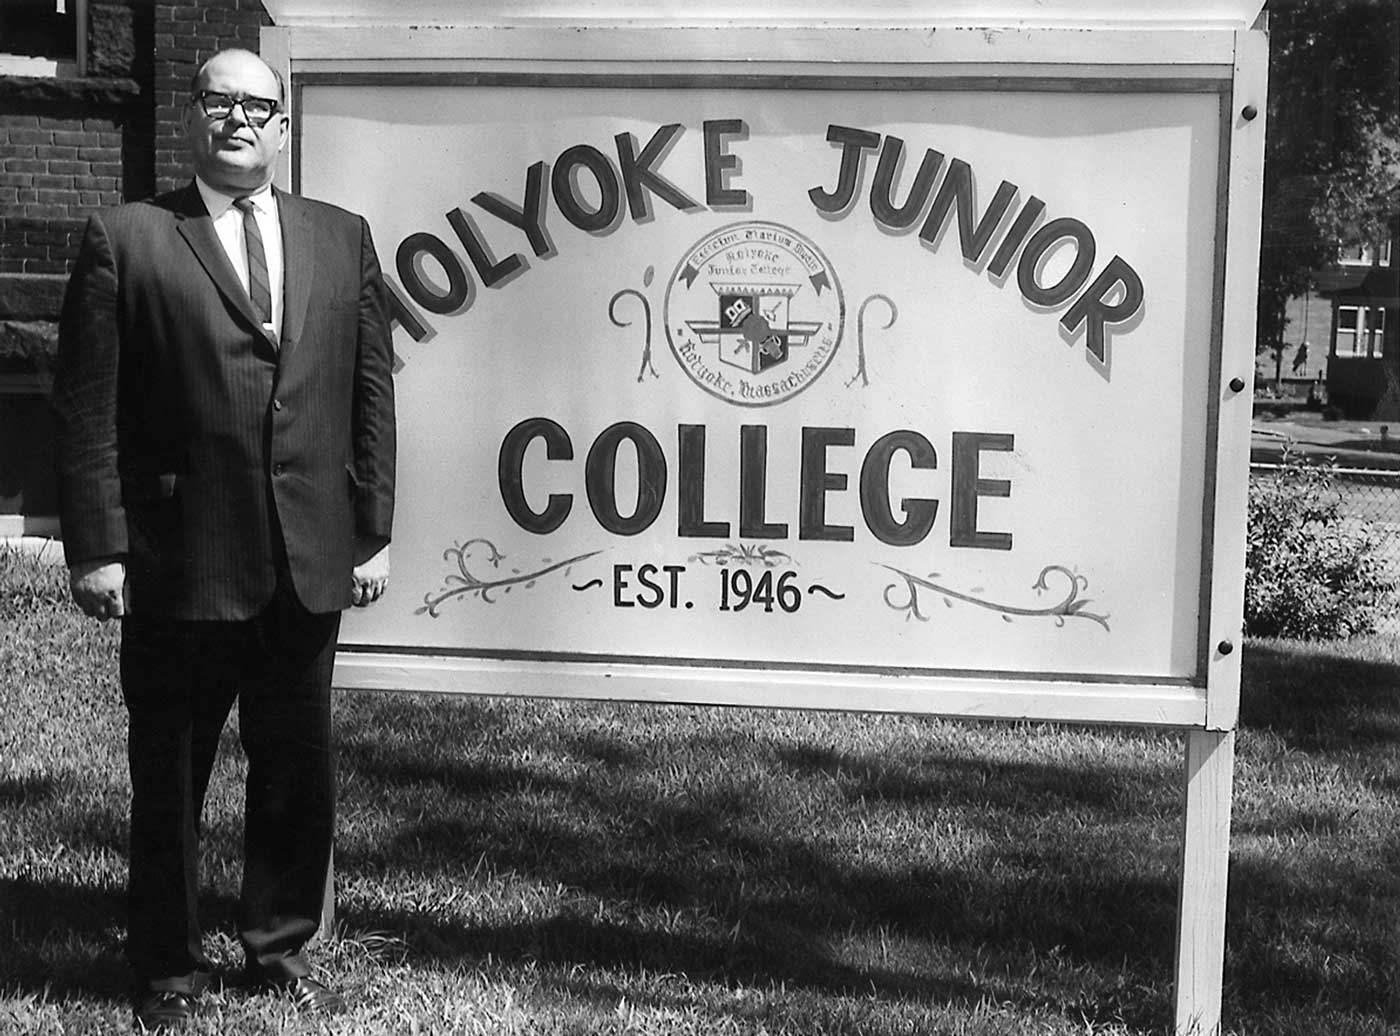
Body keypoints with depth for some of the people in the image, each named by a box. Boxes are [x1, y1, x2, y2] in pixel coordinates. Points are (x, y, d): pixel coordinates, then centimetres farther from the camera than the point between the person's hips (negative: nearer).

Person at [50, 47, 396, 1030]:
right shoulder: (126, 239, -1)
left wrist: (373, 532, 4)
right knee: (168, 775, 10)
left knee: (299, 769, 13)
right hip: (177, 561, -3)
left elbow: (370, 394, 9)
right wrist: (96, 546, -9)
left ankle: (282, 943, 32)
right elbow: (87, 410, -4)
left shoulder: (342, 239, 10)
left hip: (310, 562, 3)